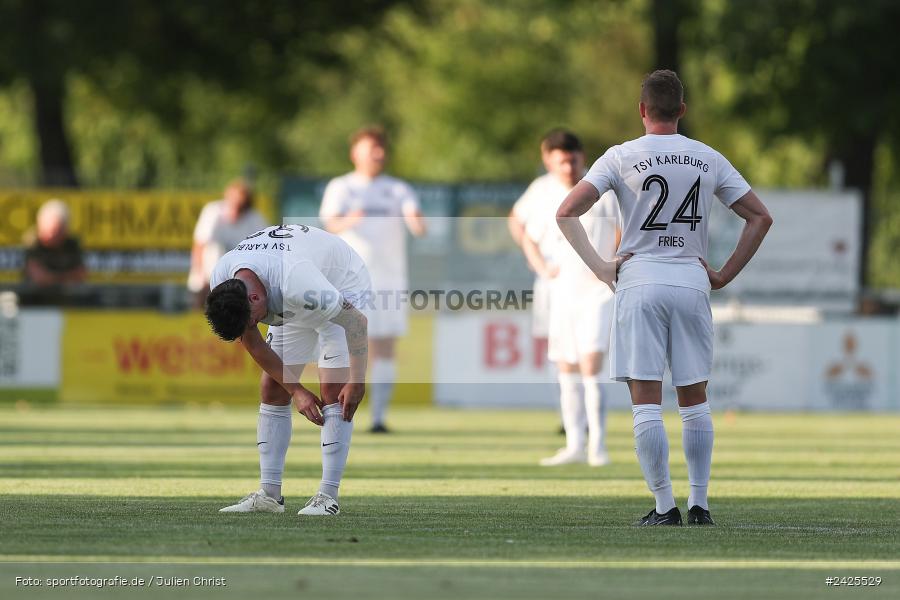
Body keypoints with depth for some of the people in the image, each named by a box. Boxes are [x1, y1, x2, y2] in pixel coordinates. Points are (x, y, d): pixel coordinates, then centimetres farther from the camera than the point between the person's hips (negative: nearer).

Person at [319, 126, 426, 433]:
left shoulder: (399, 190, 11)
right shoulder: (340, 187, 7)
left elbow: (417, 226, -5)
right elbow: (331, 224, -10)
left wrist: (417, 222, -31)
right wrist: (348, 221, -34)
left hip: (388, 278, 2)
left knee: (384, 349, -2)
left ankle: (379, 417, -1)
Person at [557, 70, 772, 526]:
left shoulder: (622, 157, -1)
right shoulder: (709, 159, 7)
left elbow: (567, 213, -7)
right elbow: (760, 218, 9)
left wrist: (600, 268, -4)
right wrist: (724, 275, 10)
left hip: (639, 282, -3)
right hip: (692, 282, 3)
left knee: (646, 402, -1)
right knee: (694, 400, 12)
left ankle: (665, 506, -5)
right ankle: (699, 504, 10)